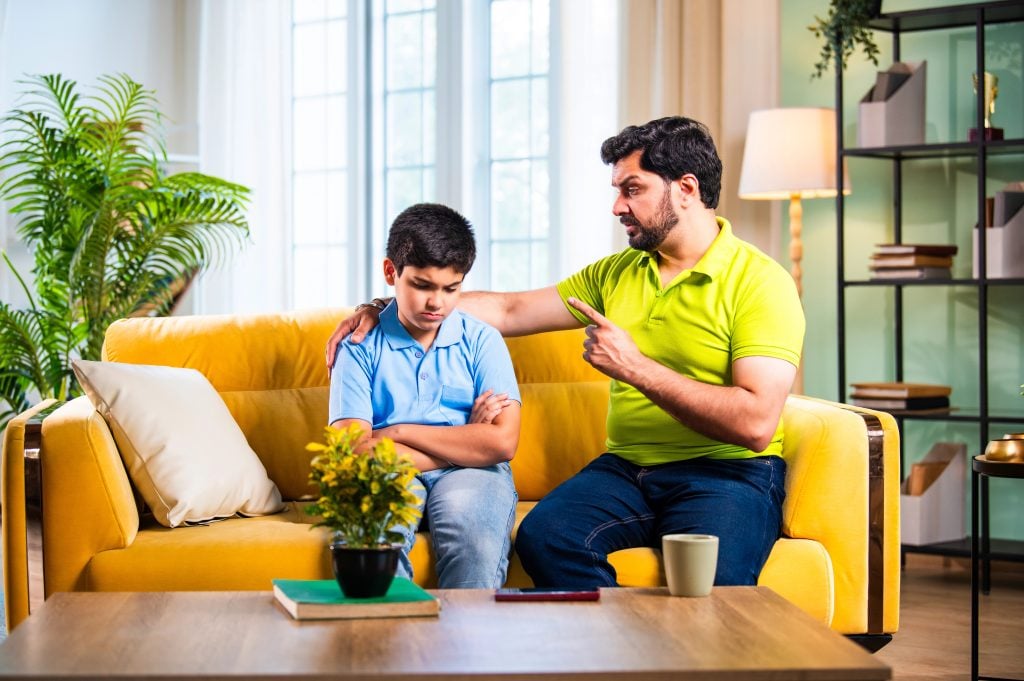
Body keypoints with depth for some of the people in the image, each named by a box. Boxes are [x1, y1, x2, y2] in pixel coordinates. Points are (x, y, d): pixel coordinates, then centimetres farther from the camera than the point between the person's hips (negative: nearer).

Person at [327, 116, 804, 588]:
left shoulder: (759, 282, -6)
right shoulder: (617, 273, 16)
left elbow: (756, 422, -17)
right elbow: (508, 310, 20)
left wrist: (635, 367, -16)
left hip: (730, 471, -5)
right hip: (626, 466, 6)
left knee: (708, 578, -37)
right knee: (542, 535, -25)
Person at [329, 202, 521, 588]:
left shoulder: (482, 341, 7)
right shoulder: (362, 346, 5)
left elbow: (502, 442, -5)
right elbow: (354, 452, -7)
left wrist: (399, 432, -4)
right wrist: (465, 442, -4)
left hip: (470, 475, 1)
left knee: (475, 539, -33)